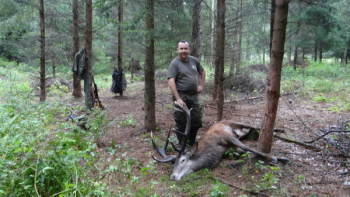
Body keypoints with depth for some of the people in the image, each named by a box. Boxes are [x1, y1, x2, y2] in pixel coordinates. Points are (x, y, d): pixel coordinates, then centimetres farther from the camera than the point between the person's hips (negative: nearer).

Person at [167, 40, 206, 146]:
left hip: (194, 96, 6)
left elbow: (202, 72, 24)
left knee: (196, 121, 12)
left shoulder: (194, 60, 8)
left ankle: (191, 143, 29)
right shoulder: (174, 63, -9)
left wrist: (201, 85, 11)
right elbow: (171, 81, -19)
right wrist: (178, 99, -25)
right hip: (182, 96, -6)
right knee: (181, 123, 2)